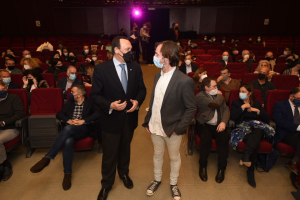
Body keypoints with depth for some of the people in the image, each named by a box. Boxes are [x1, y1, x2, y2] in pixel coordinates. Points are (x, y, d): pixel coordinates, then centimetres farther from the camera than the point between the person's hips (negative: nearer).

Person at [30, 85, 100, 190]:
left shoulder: (89, 103, 5)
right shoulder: (70, 103, 20)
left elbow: (98, 114, -9)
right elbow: (59, 114, 13)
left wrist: (83, 121, -19)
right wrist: (68, 121, -8)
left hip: (83, 130, -3)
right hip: (69, 131, 4)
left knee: (68, 128, -36)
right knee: (68, 141, -33)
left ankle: (47, 158, -34)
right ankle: (67, 173, -24)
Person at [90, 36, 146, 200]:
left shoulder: (135, 67, -3)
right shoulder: (101, 69, -14)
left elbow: (141, 89, 4)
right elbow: (95, 95, -11)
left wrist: (138, 101, -16)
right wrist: (110, 105, -27)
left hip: (130, 117, 4)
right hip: (111, 119, -3)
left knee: (125, 149, 24)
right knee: (110, 154, 11)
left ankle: (124, 173, 52)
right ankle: (106, 184, 38)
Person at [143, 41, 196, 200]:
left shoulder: (184, 81, -21)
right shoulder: (157, 76, 0)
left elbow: (191, 108, -15)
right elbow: (153, 101, 7)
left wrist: (179, 128, -16)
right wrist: (147, 121, 6)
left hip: (172, 130, -5)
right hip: (155, 127, 5)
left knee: (174, 157, 18)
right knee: (157, 154, 24)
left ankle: (173, 184, 44)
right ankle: (157, 180, 48)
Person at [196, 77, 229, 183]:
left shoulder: (218, 95, 17)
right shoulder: (200, 96, -4)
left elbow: (226, 109, 8)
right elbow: (215, 104, -18)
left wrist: (223, 122, -11)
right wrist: (220, 95, 3)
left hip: (217, 125, 4)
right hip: (204, 124, -4)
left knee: (223, 138, -25)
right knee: (206, 138, -32)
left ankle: (221, 168, -10)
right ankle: (202, 166, -9)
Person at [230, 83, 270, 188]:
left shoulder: (257, 103, 23)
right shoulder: (236, 103, 17)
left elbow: (267, 119, 12)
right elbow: (233, 117, -4)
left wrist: (257, 110, 0)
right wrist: (243, 107, -4)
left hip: (256, 129, 2)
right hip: (241, 129, -2)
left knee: (258, 131, -38)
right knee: (256, 142, -34)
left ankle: (245, 157, -43)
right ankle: (251, 170, -30)